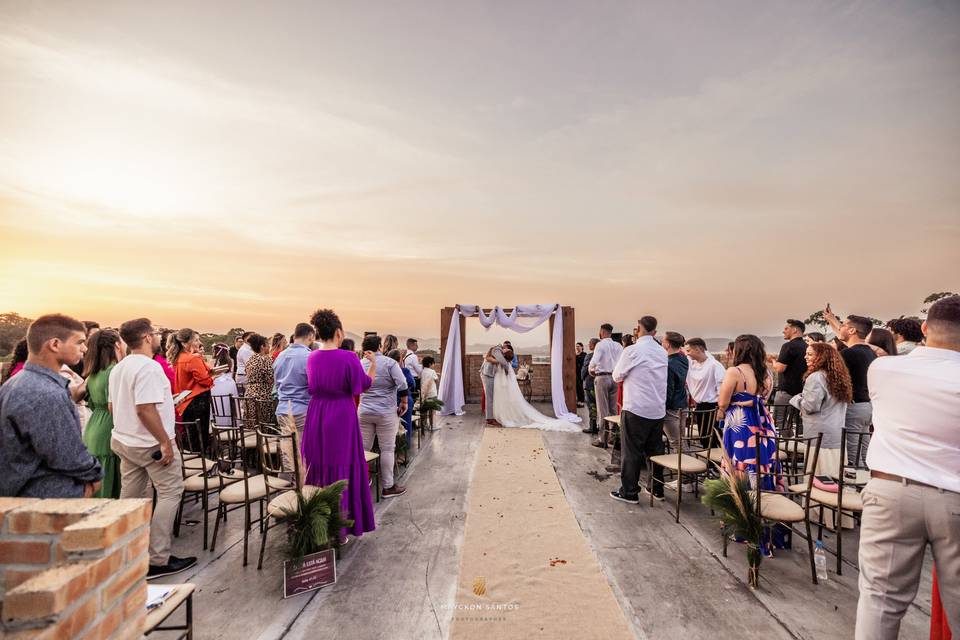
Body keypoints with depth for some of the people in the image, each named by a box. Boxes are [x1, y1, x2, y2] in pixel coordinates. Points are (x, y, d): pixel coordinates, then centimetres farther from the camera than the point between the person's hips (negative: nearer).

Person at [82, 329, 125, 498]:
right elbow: (113, 406, -23)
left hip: (92, 434, 8)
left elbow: (93, 406, 18)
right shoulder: (115, 370, -15)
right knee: (110, 492, -1)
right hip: (108, 435, -8)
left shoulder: (92, 374, 11)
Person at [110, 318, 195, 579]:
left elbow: (114, 405, 16)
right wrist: (165, 442, -22)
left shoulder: (119, 368, 9)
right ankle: (158, 560, 1)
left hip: (125, 441, 9)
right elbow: (145, 409, -27)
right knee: (169, 493, -1)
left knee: (130, 496, 16)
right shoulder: (149, 367, -21)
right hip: (151, 444, -9)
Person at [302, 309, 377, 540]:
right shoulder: (348, 358, -16)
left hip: (316, 417, 5)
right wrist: (372, 363, 12)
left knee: (317, 467, 16)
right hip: (342, 417, -5)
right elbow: (365, 384, -3)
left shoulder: (312, 358, 1)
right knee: (341, 468, 6)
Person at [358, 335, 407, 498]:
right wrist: (404, 403, -3)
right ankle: (388, 487, 10)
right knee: (387, 449, 3)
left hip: (364, 412, 4)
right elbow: (402, 385, -16)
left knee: (363, 448, 11)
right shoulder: (389, 362, -9)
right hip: (386, 412, -4)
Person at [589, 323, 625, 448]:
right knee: (613, 409, 13)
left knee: (602, 410, 0)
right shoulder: (618, 345, 6)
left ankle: (602, 439, 3)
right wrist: (616, 371, 13)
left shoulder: (600, 344, -9)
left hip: (602, 377, -5)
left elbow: (594, 361, -19)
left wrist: (591, 370, -1)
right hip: (614, 378, 5)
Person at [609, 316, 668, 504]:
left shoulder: (632, 351, -13)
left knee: (631, 451, 3)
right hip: (658, 409, 6)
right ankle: (657, 489, 25)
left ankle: (629, 492, 10)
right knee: (655, 450, 16)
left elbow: (616, 376, -2)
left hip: (636, 409, -6)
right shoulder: (662, 352, 6)